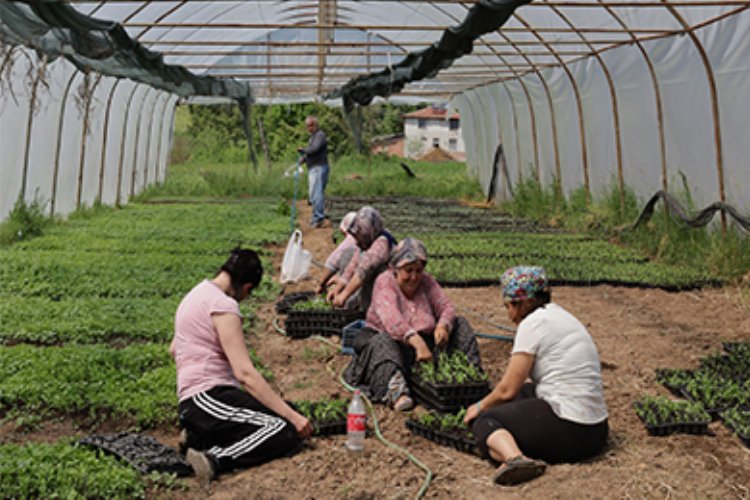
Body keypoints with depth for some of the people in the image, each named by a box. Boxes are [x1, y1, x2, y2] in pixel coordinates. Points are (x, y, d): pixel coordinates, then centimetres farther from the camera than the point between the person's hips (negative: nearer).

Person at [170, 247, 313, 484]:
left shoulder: (196, 294, 17)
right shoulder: (223, 305, -13)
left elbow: (174, 349, 31)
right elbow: (245, 373, -21)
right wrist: (292, 416, -20)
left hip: (191, 402, 11)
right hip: (209, 399, -11)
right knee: (288, 433, -21)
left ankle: (200, 437, 3)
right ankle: (213, 458, -27)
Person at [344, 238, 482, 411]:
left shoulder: (427, 282, 2)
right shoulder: (385, 283, -14)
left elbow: (447, 308, -6)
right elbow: (391, 319, -31)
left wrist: (443, 325, -32)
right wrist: (417, 342, -45)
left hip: (424, 340, 5)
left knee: (460, 325, -6)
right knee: (383, 343, -37)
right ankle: (395, 390, -54)